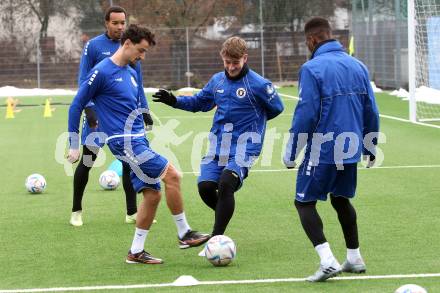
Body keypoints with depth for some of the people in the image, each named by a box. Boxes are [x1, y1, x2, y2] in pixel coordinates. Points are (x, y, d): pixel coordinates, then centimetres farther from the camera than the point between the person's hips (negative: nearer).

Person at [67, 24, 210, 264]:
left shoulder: (131, 73, 16)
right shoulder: (102, 72, -9)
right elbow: (76, 106, -7)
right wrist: (74, 145, -6)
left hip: (138, 141, 9)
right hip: (123, 141, -9)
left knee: (152, 194, 4)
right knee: (171, 175, -15)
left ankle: (136, 252, 12)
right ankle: (184, 234, -5)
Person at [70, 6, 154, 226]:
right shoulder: (93, 46, -5)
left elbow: (138, 83, 14)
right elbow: (83, 80, -6)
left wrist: (144, 110, 9)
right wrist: (88, 108, -17)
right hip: (99, 113, -3)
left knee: (130, 161, 0)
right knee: (87, 161, 1)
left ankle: (132, 213, 8)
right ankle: (76, 211, 15)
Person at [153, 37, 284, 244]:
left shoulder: (258, 84, -9)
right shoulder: (217, 81, 7)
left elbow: (276, 108, 4)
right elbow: (200, 102, 20)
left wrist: (252, 120, 9)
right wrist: (175, 101, 6)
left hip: (244, 147, -5)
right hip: (219, 147, 5)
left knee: (225, 184, -24)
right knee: (205, 186, -9)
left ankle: (216, 239, -16)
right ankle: (225, 213, 24)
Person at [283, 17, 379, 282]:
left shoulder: (312, 68, -12)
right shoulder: (358, 66, 7)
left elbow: (306, 114, -16)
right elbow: (371, 111, 10)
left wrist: (291, 152, -8)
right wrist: (371, 148, 22)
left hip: (322, 150, -6)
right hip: (350, 150, 6)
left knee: (305, 202, 4)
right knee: (341, 200, 23)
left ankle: (328, 260, -11)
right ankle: (355, 258, 25)